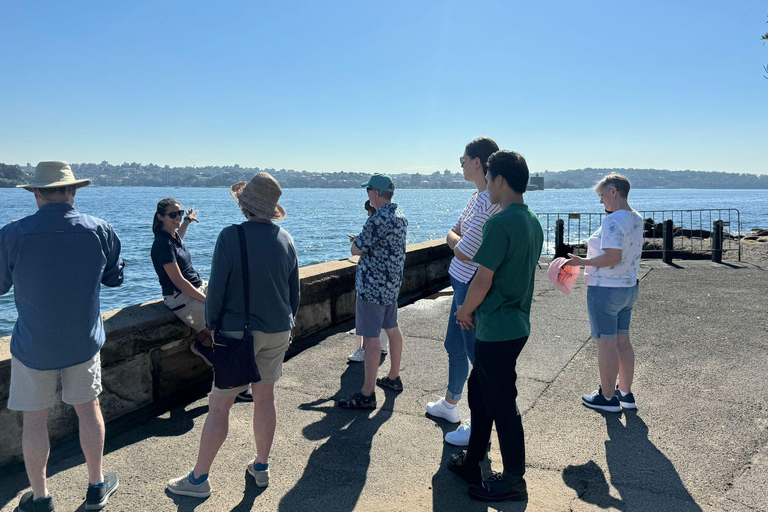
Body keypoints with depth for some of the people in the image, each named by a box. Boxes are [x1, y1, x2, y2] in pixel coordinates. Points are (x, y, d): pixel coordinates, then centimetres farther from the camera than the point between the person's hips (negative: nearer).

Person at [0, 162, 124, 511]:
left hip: (33, 345, -2)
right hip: (84, 342, 2)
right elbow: (114, 277, 4)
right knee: (88, 410, 18)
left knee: (35, 421, 13)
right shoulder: (99, 231, -10)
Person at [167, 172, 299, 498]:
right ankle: (261, 468, 29)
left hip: (239, 332, -5)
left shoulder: (230, 236, -16)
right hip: (277, 331, 6)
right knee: (265, 398, 16)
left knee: (219, 406, 5)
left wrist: (211, 327, 0)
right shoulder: (285, 239, 2)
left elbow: (216, 290, -15)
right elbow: (294, 291, 9)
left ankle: (198, 479, 17)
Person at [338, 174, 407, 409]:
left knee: (370, 336, -7)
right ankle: (394, 377, 33)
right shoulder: (401, 217, 9)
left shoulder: (379, 219, -21)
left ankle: (367, 394, -3)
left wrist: (357, 241, 3)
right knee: (392, 328, 19)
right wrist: (362, 240, 16)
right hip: (393, 283, 10)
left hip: (373, 285, -10)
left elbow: (355, 250, -18)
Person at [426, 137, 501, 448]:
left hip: (474, 286, -10)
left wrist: (454, 240, -3)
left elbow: (463, 252, -22)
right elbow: (452, 235, 15)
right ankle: (450, 403, 43)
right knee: (454, 346, 23)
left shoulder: (489, 203, -23)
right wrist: (457, 239, -5)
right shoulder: (478, 197, 9)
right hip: (463, 282, 10)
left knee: (477, 354, 2)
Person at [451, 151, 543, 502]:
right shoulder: (533, 223, 9)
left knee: (501, 405, 5)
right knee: (479, 391, 21)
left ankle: (513, 480, 22)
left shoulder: (499, 223, -20)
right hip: (517, 324, 10)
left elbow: (483, 280, -20)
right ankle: (472, 463, 35)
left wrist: (465, 312, -2)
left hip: (497, 330, -9)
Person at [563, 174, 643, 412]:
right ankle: (626, 393, 28)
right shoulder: (637, 219, 9)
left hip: (605, 290, -9)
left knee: (606, 344, 2)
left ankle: (607, 397, 14)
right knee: (622, 341, 17)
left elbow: (613, 258, -27)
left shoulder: (613, 221, -20)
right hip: (629, 287, 9)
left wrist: (582, 262, -19)